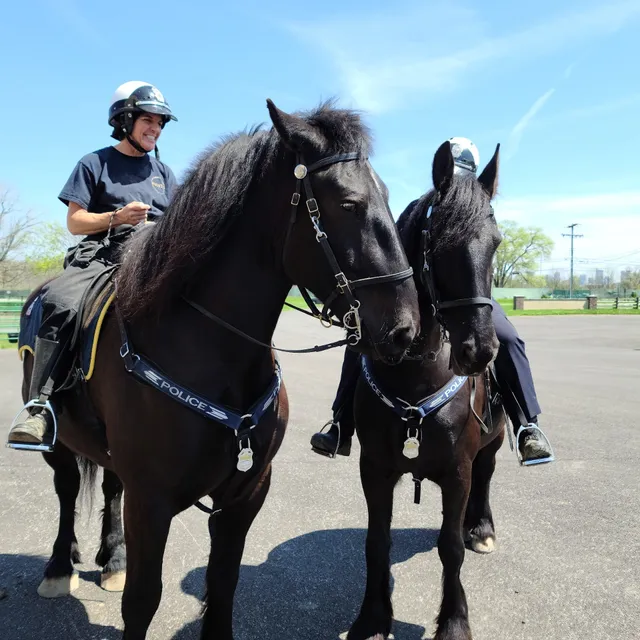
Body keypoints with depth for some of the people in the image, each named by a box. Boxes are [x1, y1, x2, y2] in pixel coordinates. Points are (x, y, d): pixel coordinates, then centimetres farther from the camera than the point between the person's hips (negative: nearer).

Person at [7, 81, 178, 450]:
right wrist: (118, 217, -10)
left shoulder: (163, 172, 24)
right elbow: (75, 222, 5)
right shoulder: (95, 164, 11)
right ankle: (41, 406, -31)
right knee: (60, 304, -33)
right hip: (102, 253, -3)